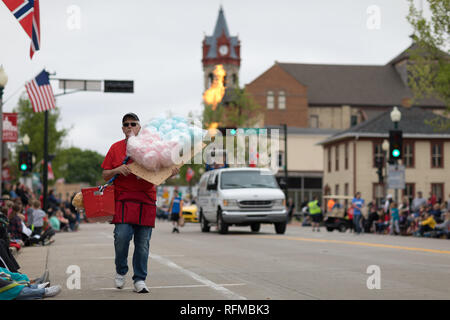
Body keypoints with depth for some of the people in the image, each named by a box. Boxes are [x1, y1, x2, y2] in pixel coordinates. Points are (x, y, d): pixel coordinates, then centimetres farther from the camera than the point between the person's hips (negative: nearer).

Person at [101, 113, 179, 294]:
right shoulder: (116, 148, 11)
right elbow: (105, 175, 12)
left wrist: (172, 172, -7)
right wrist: (117, 170, -8)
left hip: (146, 200, 1)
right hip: (123, 199, -1)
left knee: (143, 242, 0)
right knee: (122, 236, -15)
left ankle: (140, 280, 10)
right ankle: (120, 272, 10)